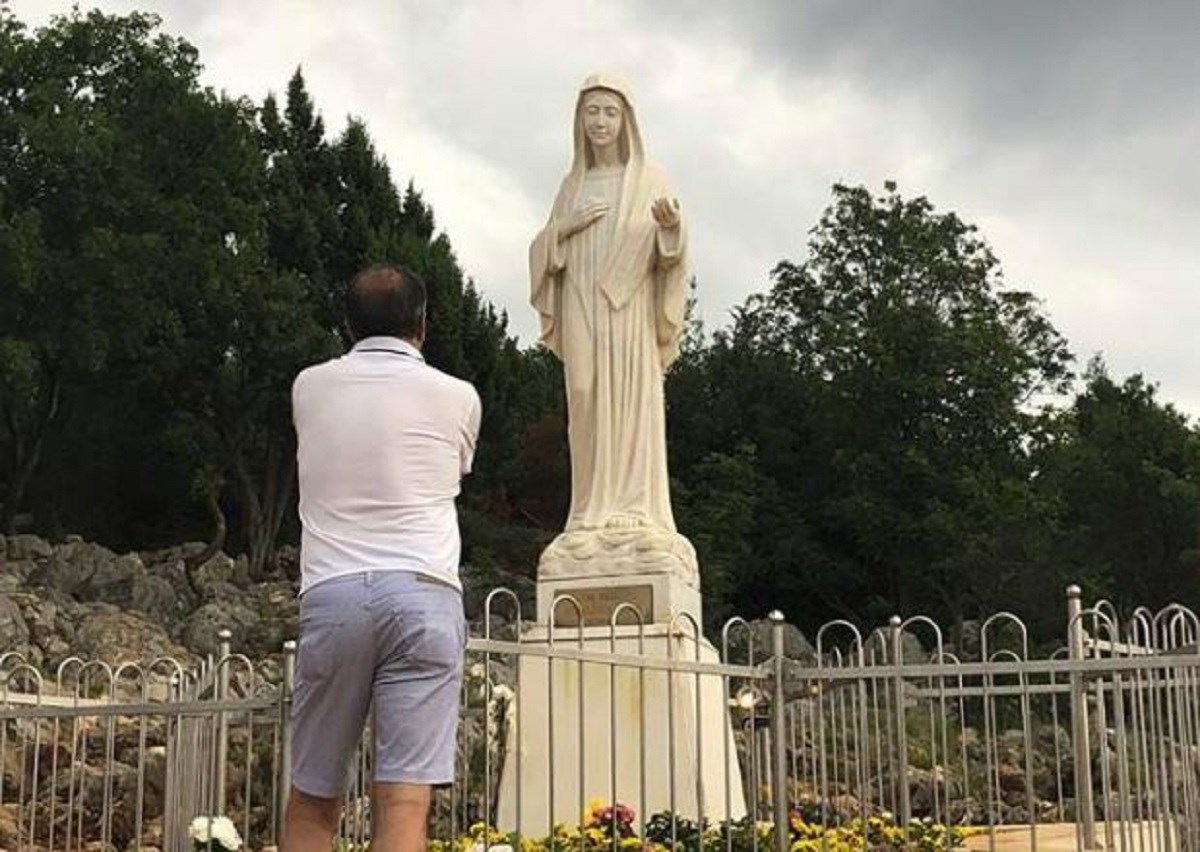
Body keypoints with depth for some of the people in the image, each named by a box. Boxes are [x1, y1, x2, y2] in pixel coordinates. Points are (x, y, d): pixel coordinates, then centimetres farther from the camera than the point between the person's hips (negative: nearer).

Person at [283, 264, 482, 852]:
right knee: (404, 802, -7)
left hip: (330, 594, 2)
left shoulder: (309, 387, 13)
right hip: (423, 593, -2)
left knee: (311, 801, 12)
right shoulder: (457, 397, 8)